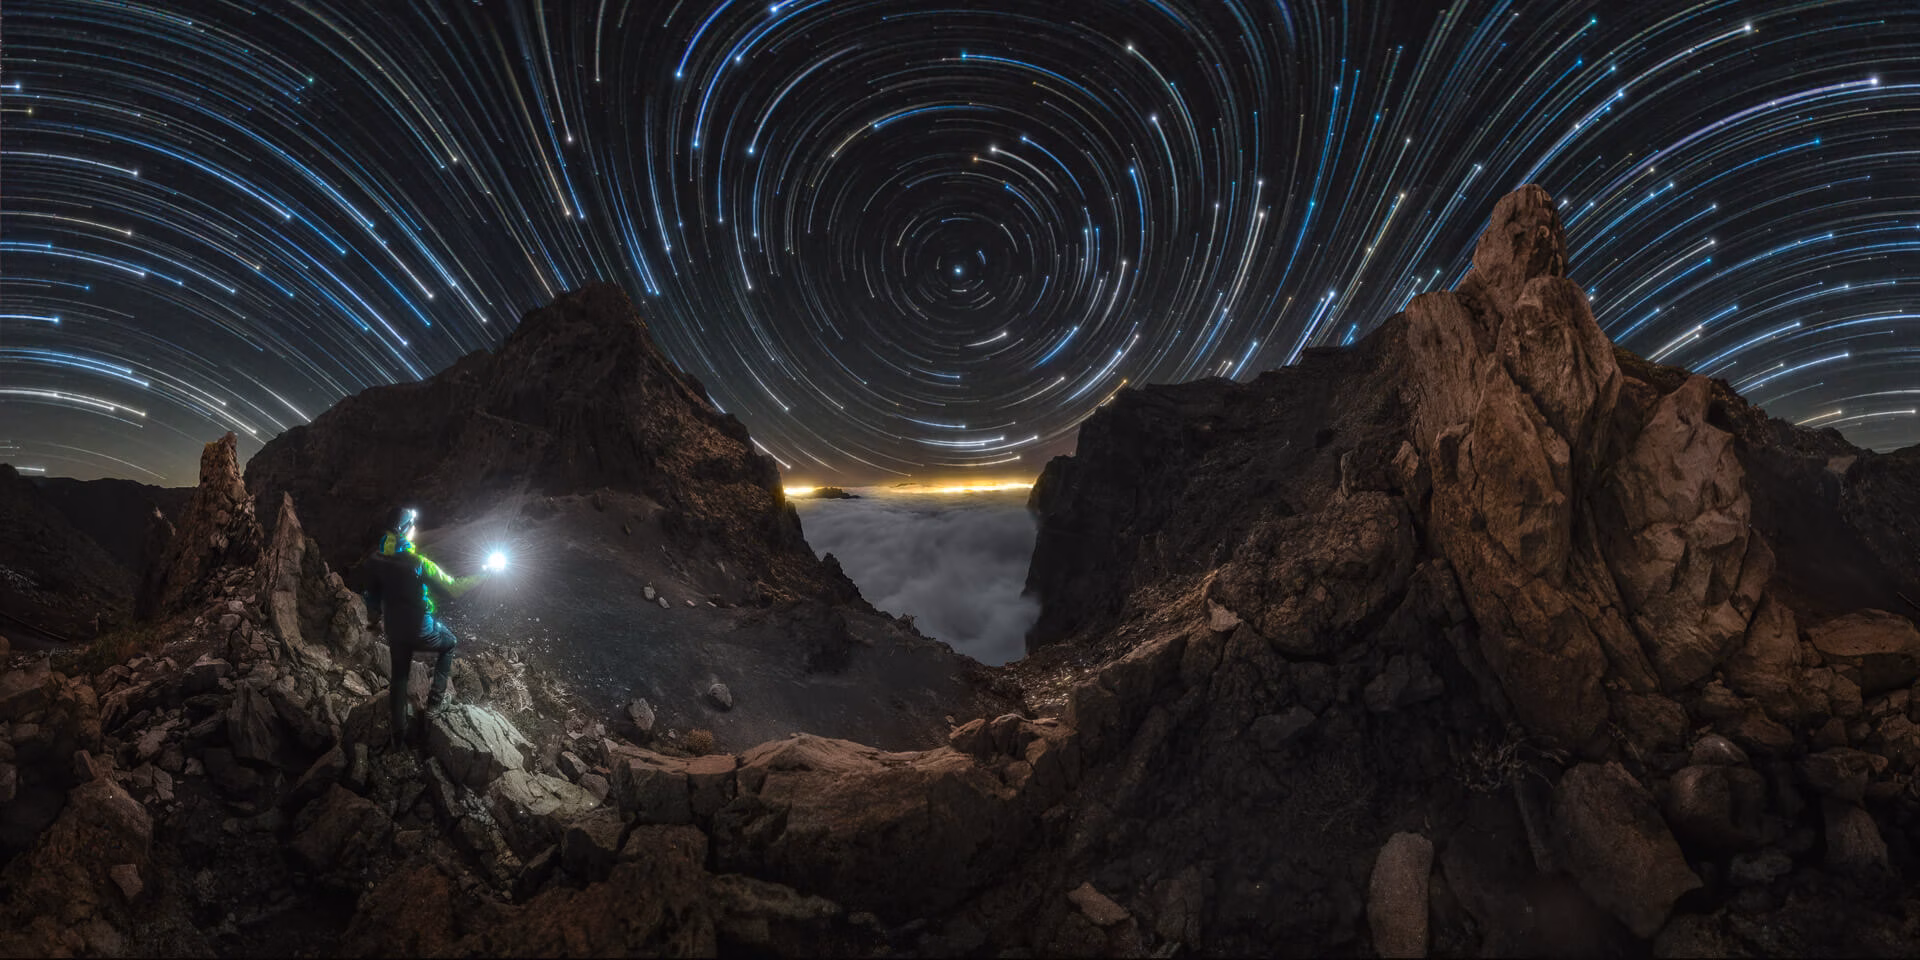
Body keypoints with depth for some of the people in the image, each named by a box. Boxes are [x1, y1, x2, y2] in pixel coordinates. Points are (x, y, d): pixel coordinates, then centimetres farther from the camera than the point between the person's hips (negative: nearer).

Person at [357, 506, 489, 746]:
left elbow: (372, 593, 7)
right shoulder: (418, 563, -28)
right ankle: (435, 699, 18)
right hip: (420, 631, -5)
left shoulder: (375, 559, -9)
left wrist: (375, 617, 25)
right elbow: (453, 588, -21)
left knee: (399, 675, 21)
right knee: (450, 643, 24)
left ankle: (399, 732, 30)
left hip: (394, 630, 5)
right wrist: (483, 575, -10)